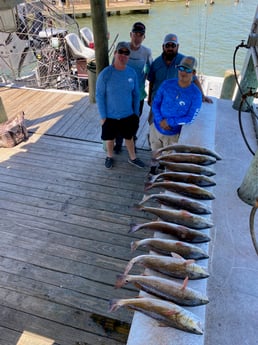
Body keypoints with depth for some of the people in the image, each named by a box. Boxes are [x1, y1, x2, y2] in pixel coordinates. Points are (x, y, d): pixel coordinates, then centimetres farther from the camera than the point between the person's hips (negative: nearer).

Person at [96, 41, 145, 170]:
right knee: (110, 138, 17)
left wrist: (136, 113, 4)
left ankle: (132, 158, 41)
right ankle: (110, 157, 43)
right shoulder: (105, 73, -17)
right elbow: (99, 96, -12)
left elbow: (136, 94, 2)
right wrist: (103, 116, -11)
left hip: (128, 115, 2)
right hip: (110, 116, -2)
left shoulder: (132, 72, -8)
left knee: (129, 137, 19)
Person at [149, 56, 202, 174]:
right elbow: (155, 103, -4)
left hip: (173, 134, -3)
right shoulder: (167, 84, -10)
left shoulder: (196, 94, -18)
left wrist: (169, 122, -22)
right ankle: (153, 170, 52)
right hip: (156, 127, 3)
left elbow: (190, 118, -17)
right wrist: (161, 121, -18)